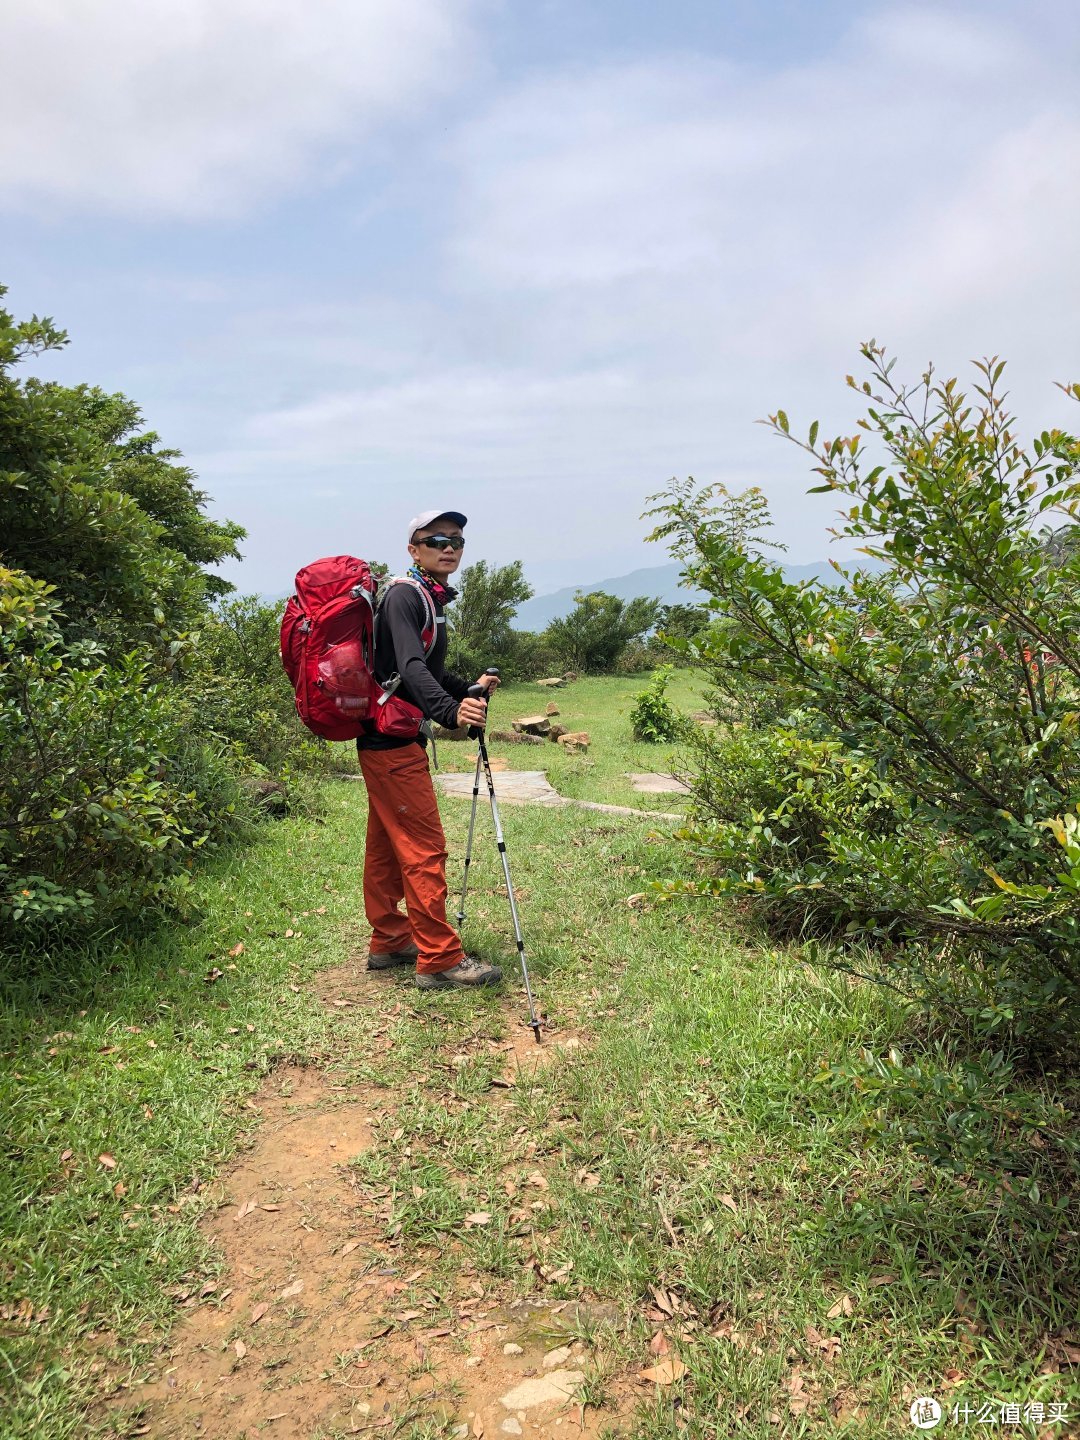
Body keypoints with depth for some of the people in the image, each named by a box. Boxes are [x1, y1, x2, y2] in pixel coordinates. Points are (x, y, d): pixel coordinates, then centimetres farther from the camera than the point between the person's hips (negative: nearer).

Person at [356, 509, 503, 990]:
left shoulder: (432, 598, 16)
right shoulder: (404, 596, -15)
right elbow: (410, 667, -31)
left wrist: (469, 690, 12)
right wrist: (450, 711, -45)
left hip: (390, 742, 10)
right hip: (392, 745, -10)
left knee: (386, 848, 16)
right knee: (425, 849, -7)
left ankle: (390, 942, 27)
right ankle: (439, 960, 0)